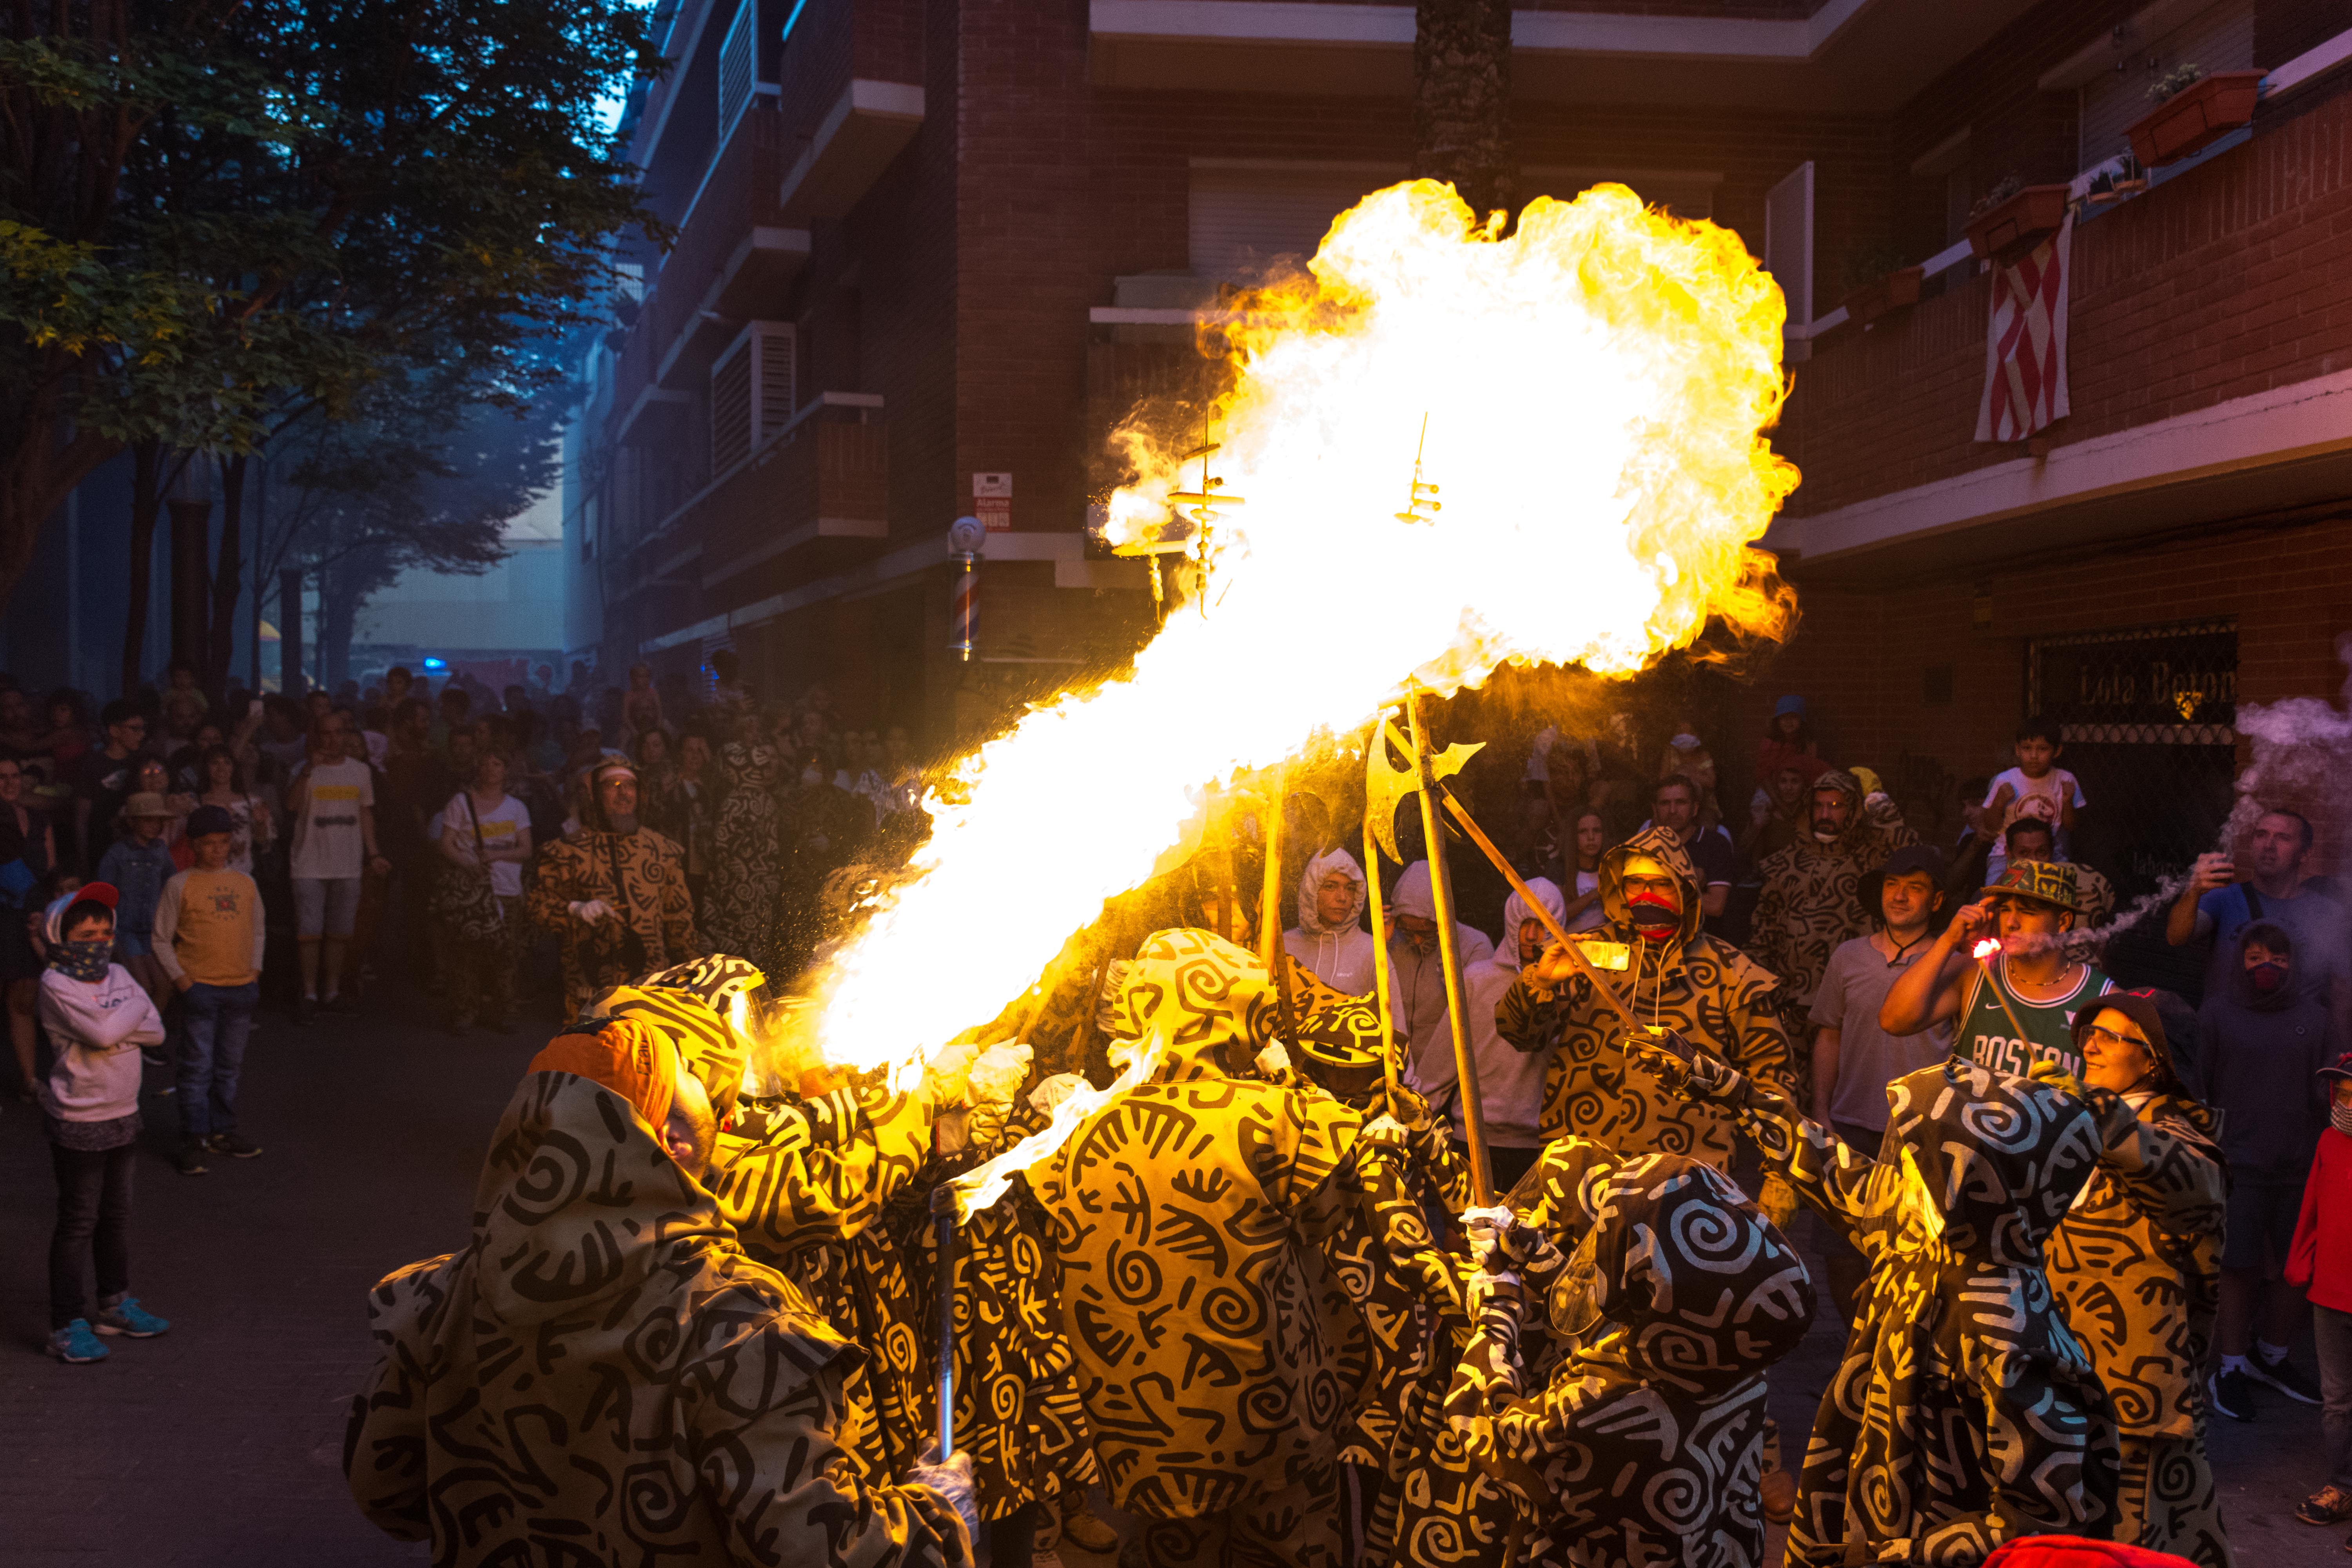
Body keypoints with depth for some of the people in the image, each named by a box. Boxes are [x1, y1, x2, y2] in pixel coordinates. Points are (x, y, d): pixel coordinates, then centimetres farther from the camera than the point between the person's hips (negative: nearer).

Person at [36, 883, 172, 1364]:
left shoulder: (117, 975, 6)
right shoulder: (56, 984, -15)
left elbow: (155, 1031, -1)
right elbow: (104, 1032, -27)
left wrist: (114, 1029, -16)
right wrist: (135, 1008, -10)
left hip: (123, 1115, 7)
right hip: (78, 1122, -7)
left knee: (116, 1214, 18)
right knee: (78, 1222, -2)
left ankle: (115, 1304, 32)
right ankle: (67, 1325, 5)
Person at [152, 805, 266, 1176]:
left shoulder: (245, 884, 9)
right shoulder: (180, 885, -3)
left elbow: (258, 930, 18)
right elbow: (161, 939, 0)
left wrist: (254, 971, 7)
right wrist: (180, 979, -8)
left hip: (241, 987, 4)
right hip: (199, 988, -4)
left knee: (229, 1066, 12)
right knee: (197, 1067, -3)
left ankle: (222, 1131, 23)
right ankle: (193, 1140, 3)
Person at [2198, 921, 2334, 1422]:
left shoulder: (2314, 1017, 6)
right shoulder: (2217, 1013, 0)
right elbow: (2199, 1087, -1)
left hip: (2301, 1165, 3)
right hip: (2240, 1165, -3)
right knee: (2240, 1268, -1)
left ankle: (2272, 1357, 28)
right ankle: (2232, 1367, 14)